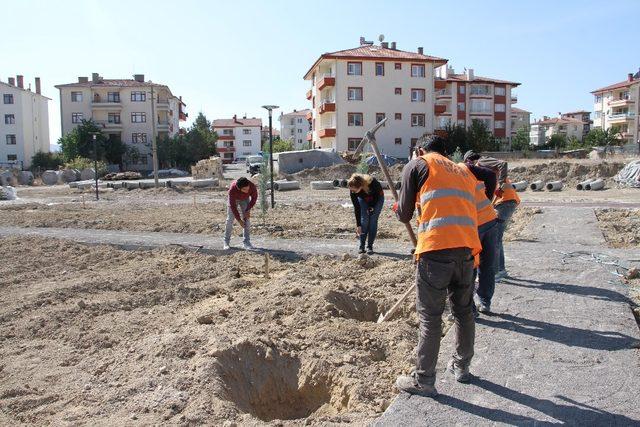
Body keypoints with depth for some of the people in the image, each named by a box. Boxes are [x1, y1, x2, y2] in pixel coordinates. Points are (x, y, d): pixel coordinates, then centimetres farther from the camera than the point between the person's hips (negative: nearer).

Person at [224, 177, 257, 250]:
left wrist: (248, 210, -20)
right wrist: (239, 220, -30)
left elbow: (254, 198, -15)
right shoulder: (232, 189, -42)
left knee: (246, 219, -7)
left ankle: (246, 242, 0)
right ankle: (226, 242, 4)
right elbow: (232, 206, -32)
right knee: (230, 219, -7)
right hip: (233, 199, -2)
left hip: (245, 199, 2)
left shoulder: (252, 186, -38)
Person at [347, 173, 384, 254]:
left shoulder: (372, 183, -40)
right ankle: (361, 246, -3)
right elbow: (356, 208, -23)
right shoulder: (353, 191, -31)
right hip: (363, 199, 2)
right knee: (364, 221, -10)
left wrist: (372, 206, -18)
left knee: (373, 221, -9)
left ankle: (370, 246, -3)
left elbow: (379, 192, -17)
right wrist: (358, 225, -22)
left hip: (377, 198, -2)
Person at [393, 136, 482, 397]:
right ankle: (461, 367, 37)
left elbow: (405, 215, 8)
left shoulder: (417, 165, 10)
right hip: (467, 248, 6)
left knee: (430, 317, 3)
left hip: (436, 249, -6)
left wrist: (398, 209, 32)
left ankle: (423, 381, 13)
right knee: (463, 310, 20)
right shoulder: (464, 172, 27)